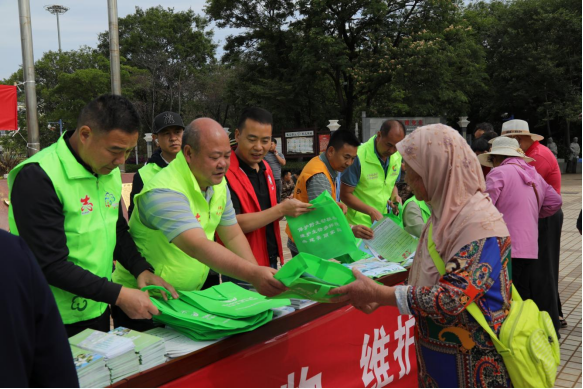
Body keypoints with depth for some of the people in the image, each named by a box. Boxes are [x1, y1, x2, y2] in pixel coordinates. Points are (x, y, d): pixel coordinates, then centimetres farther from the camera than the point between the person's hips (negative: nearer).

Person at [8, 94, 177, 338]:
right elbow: (51, 265, -24)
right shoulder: (38, 177, -22)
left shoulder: (108, 169, 2)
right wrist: (118, 296, -24)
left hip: (98, 309, 7)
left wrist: (141, 270, -5)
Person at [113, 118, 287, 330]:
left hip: (188, 298, 7)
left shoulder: (218, 185, 1)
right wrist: (253, 275, -49)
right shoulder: (164, 192, -26)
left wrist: (260, 277, -6)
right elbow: (198, 247, -39)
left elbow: (233, 236, 7)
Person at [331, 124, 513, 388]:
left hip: (473, 362, -7)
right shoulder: (448, 212, 2)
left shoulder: (480, 224, -24)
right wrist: (382, 297, -5)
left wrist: (377, 293, -22)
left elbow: (451, 299, -28)